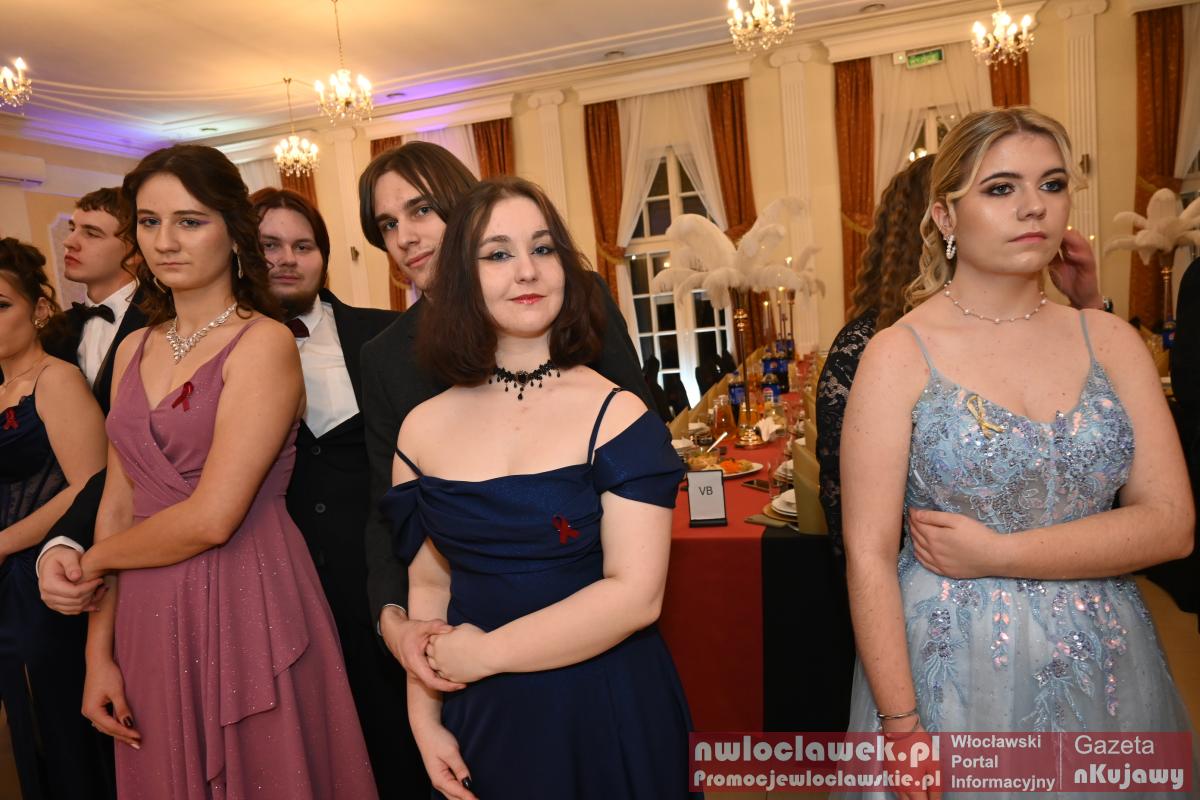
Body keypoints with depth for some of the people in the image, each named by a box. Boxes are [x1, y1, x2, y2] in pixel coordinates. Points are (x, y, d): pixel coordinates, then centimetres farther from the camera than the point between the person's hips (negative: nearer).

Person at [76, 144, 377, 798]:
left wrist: (95, 561, -1)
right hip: (149, 620, 6)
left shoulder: (265, 343, -12)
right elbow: (117, 506, 8)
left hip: (249, 611, -6)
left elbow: (211, 518, -18)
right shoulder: (134, 351, 8)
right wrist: (98, 651, 5)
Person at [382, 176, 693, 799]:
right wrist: (424, 718, 0)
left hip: (607, 716, -2)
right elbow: (429, 585, 6)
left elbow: (636, 594, -17)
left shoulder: (615, 414, -12)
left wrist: (486, 652, -13)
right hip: (481, 721, 3)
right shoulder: (422, 431, -1)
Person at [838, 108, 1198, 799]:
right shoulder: (899, 355, -11)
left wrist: (995, 554, -15)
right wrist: (900, 725, -14)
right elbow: (869, 557, -14)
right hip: (956, 670, -3)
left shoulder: (1111, 340, 1)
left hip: (1107, 667, 4)